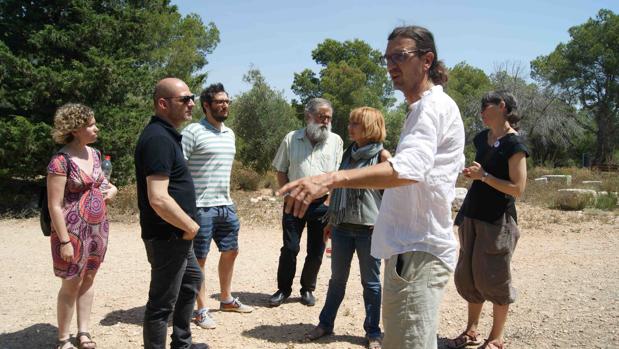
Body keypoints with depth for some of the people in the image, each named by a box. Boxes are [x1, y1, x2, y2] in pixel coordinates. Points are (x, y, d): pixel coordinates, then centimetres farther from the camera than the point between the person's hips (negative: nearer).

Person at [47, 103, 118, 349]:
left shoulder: (94, 153, 6)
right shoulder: (61, 160, -16)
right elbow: (54, 206, -17)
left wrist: (110, 188, 1)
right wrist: (64, 241, -19)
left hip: (98, 227, 7)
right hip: (74, 230, -7)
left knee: (88, 279, 13)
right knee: (72, 284, 2)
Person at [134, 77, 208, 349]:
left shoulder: (167, 134, 11)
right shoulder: (158, 138, -22)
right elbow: (158, 199, -30)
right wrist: (191, 226, -16)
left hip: (176, 235, 11)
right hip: (167, 237, -11)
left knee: (192, 280, 25)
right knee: (162, 303, 2)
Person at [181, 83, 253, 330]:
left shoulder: (229, 134, 13)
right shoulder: (193, 131, -11)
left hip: (226, 205, 8)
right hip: (201, 207, -8)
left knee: (230, 251, 17)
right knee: (199, 259, 3)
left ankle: (226, 299, 34)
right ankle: (202, 310, 14)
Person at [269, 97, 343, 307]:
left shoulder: (336, 141, 4)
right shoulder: (291, 139, 3)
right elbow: (281, 171, 8)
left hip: (321, 204, 1)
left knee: (316, 252, 8)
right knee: (289, 248, 2)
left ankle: (307, 289, 25)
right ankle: (284, 289, 17)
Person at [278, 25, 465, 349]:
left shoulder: (434, 106, -15)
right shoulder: (422, 109, 21)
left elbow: (409, 168, -35)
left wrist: (331, 179, -45)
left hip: (418, 253, -11)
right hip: (409, 249, 11)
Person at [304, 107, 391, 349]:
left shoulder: (382, 155, -6)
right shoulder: (348, 153, 12)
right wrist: (331, 221, 17)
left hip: (369, 228, -5)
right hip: (342, 226, 5)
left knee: (371, 282, 6)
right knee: (337, 279, 14)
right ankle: (325, 324, 27)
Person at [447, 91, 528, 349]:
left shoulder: (513, 144, -12)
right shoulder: (482, 138, 10)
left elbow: (517, 189, -16)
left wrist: (483, 175, -20)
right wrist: (469, 172, 4)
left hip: (497, 220, -8)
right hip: (472, 216, 8)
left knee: (493, 279, 1)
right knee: (467, 276, 12)